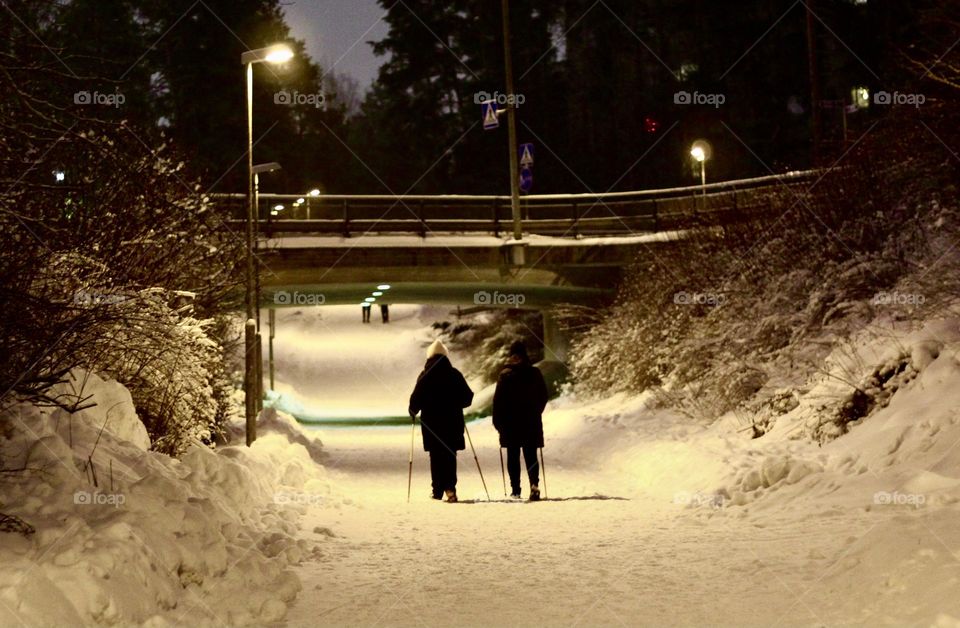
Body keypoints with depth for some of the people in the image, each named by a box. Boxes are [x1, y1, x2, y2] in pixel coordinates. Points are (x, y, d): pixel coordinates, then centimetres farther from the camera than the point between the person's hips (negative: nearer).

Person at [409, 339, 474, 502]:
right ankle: (450, 486, -10)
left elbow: (416, 399, -9)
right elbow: (467, 397, 4)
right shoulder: (455, 375, 1)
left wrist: (413, 412, 10)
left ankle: (438, 490, 7)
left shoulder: (425, 376, -6)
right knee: (450, 454, 6)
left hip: (431, 421, -1)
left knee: (436, 456, 7)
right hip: (453, 421, 1)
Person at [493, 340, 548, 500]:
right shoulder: (535, 373, 0)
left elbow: (498, 400, -7)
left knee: (513, 456, 6)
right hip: (532, 422, 2)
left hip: (510, 422, -2)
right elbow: (544, 397, 8)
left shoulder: (505, 375, -7)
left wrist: (497, 421, 1)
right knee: (531, 455, 4)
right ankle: (534, 484, -17)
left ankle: (515, 489, 5)